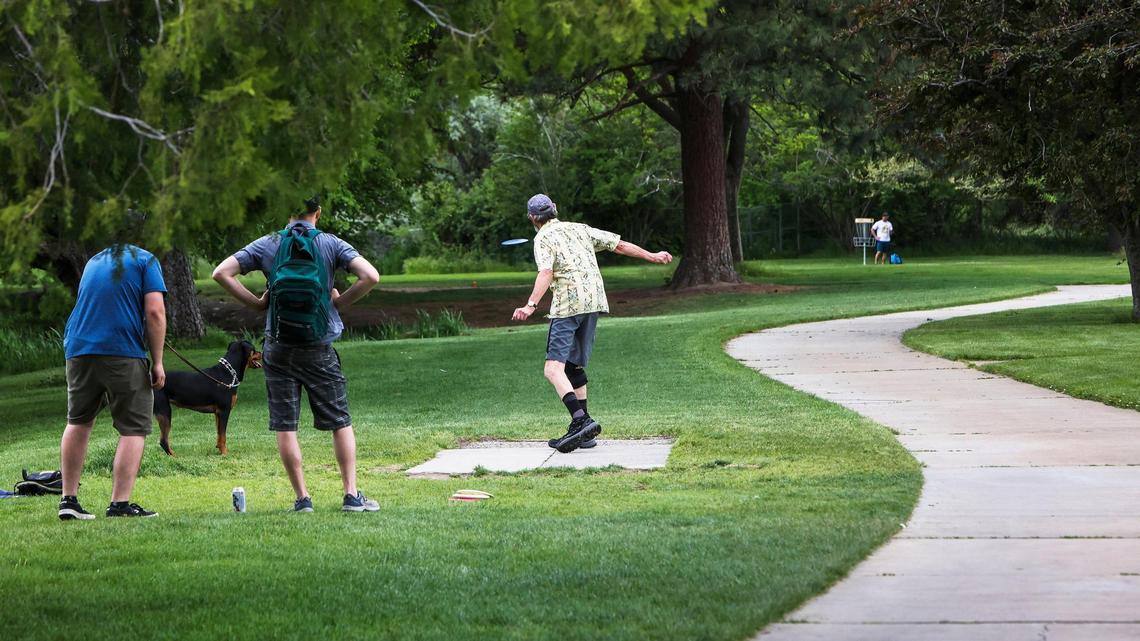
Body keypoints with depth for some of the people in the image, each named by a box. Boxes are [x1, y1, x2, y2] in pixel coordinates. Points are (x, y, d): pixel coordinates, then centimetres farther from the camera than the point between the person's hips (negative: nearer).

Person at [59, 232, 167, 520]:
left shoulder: (93, 262, 24)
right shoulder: (144, 260, 6)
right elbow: (155, 312, -6)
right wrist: (157, 362, -3)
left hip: (78, 348, 5)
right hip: (123, 352, -5)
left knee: (78, 422, 20)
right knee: (134, 429, 0)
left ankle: (69, 499, 17)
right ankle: (120, 504, -9)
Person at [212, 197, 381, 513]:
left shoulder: (267, 245, 2)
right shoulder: (331, 244, -2)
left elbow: (221, 273, -3)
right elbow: (370, 276, -14)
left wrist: (256, 303, 3)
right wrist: (339, 302, 0)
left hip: (278, 348, 1)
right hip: (320, 350, 0)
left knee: (285, 426, 5)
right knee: (341, 422, 9)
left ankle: (302, 497, 3)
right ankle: (352, 495, 4)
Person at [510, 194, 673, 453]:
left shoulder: (543, 238, 0)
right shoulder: (580, 229, 19)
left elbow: (546, 272, -17)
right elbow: (620, 245, 21)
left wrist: (531, 305, -28)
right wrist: (652, 256, 33)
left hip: (568, 305, -7)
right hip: (594, 302, 7)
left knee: (554, 367, -13)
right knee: (574, 366, 15)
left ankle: (582, 421, -31)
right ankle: (580, 431, 12)